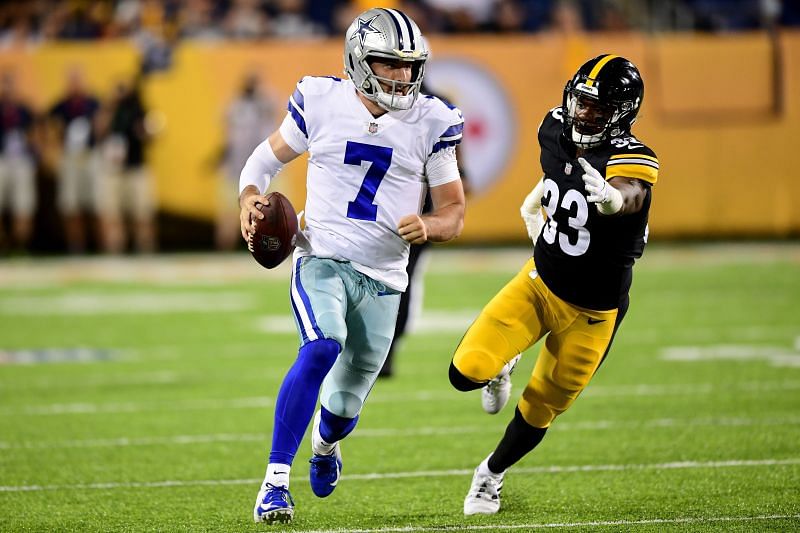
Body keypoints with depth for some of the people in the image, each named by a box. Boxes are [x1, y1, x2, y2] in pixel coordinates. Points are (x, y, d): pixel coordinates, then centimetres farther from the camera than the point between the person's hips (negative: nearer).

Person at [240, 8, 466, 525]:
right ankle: (276, 480, -25)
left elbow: (454, 214, 5)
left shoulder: (431, 124, -1)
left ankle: (326, 443, 50)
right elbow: (266, 158, 12)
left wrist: (429, 226, -18)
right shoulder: (322, 103, -3)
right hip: (322, 260, -2)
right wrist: (250, 198, -9)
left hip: (383, 278, 2)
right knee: (322, 348, -31)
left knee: (345, 403, 9)